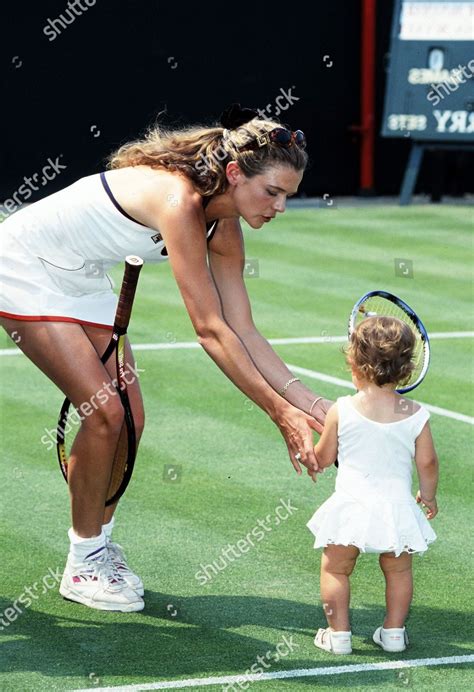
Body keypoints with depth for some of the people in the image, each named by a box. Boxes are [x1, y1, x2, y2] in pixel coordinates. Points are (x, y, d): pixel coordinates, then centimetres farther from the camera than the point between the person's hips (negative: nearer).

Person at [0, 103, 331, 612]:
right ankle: (83, 563, 0)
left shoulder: (224, 229, -7)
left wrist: (310, 403, -13)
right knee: (105, 412, -14)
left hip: (81, 281, 9)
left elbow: (242, 332, -5)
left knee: (129, 416, 2)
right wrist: (279, 412, -33)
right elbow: (210, 330, -35)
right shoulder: (180, 201, -34)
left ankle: (97, 545, 20)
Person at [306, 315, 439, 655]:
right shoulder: (415, 415, -6)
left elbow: (324, 458, 1)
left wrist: (311, 456, 24)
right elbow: (427, 463, 1)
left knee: (335, 569, 14)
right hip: (396, 506, 2)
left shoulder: (342, 411, -9)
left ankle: (338, 633, 14)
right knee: (399, 570, 21)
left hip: (351, 507, -2)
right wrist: (428, 496, 19)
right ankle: (394, 631, 24)